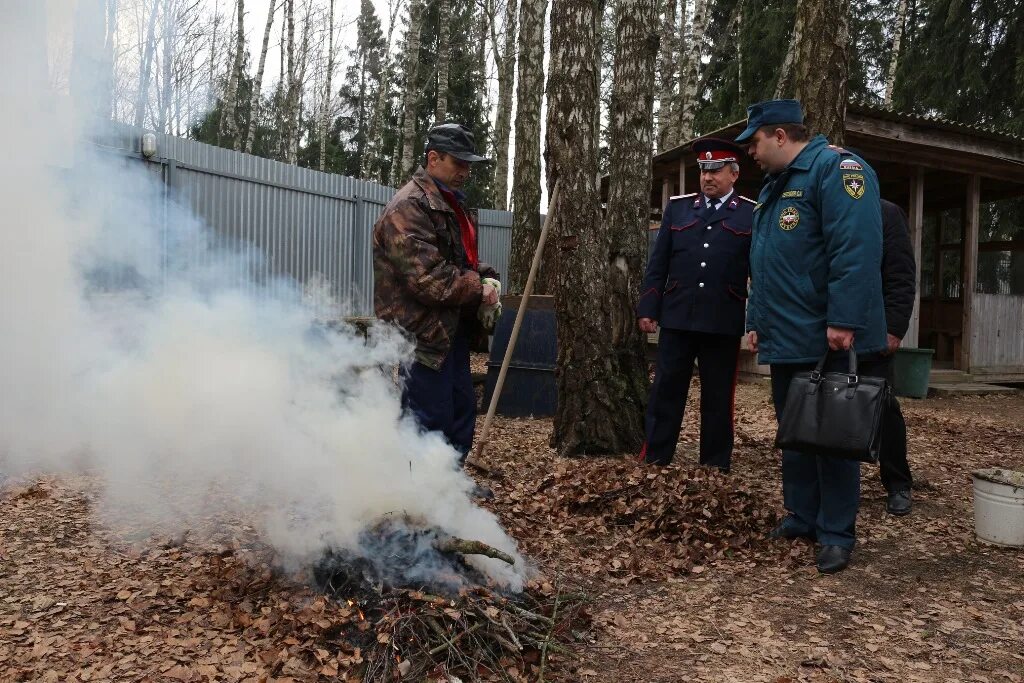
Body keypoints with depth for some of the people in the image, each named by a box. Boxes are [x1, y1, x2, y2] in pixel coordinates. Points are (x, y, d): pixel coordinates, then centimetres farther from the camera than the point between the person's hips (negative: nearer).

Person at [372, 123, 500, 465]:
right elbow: (428, 279, -24)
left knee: (462, 410, 17)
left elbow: (465, 258, 23)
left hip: (451, 331, 10)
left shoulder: (450, 204, 17)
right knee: (429, 422, -6)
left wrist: (487, 278, 1)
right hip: (423, 334, -10)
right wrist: (478, 291, -13)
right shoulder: (408, 209, -16)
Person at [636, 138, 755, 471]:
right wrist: (647, 308, 4)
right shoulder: (677, 207, 10)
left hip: (723, 322, -2)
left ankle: (716, 466, 21)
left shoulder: (752, 214, 3)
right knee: (665, 392, 6)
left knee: (718, 398, 8)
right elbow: (658, 263, 8)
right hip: (676, 318, 2)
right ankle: (653, 461, 15)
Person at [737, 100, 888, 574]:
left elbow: (855, 250, -22)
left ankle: (837, 535, 12)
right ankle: (802, 518, 26)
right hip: (786, 340, 9)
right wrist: (757, 322, 17)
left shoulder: (835, 167, -11)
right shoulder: (774, 187, 19)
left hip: (828, 341, -9)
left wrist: (843, 321, -26)